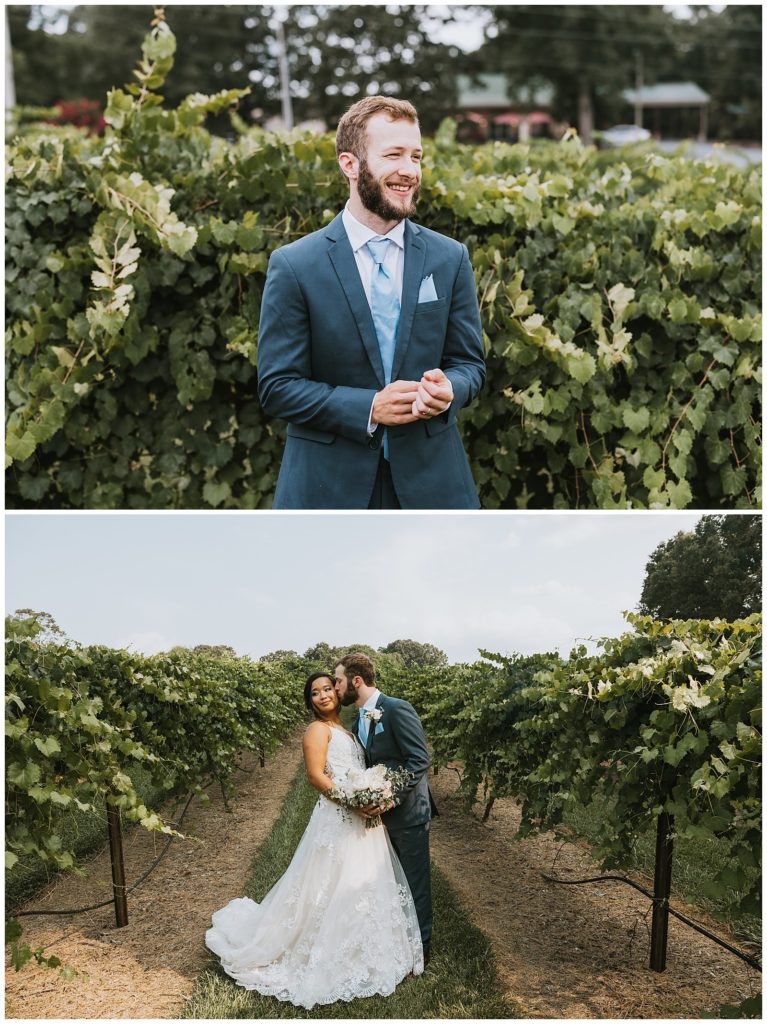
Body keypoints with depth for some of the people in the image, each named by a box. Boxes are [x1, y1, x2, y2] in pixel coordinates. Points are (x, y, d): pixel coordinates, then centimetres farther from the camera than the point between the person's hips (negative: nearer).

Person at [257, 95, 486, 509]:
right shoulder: (293, 266, -4)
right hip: (327, 487, -2)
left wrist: (447, 391, -15)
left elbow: (469, 362, 9)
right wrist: (368, 408, -18)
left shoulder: (450, 259, 5)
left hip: (431, 481, 3)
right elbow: (277, 387, -5)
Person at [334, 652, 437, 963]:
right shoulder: (359, 720, 7)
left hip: (408, 810, -8)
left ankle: (421, 945, 19)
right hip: (382, 812, 8)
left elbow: (420, 759, -22)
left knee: (415, 879, 5)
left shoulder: (397, 710, -19)